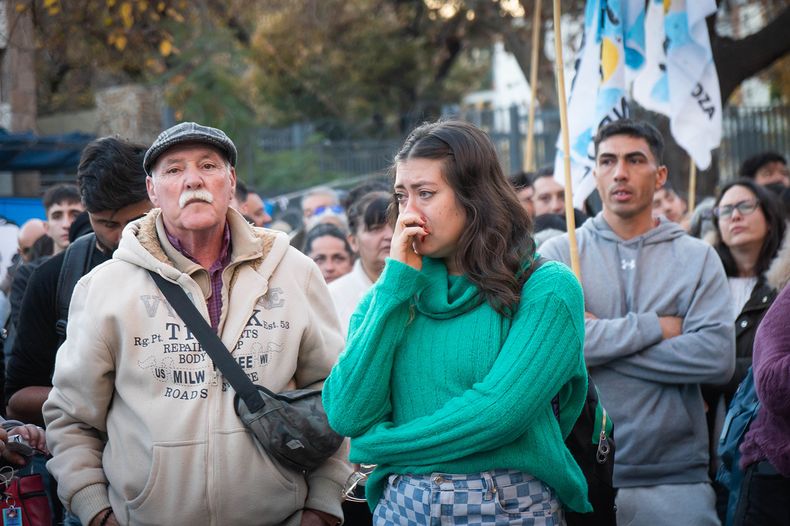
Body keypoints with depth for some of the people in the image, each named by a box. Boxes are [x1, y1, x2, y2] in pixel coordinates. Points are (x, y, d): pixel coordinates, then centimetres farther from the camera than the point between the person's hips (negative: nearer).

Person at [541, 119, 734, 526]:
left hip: (676, 478, 1)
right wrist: (656, 327, -10)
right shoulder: (559, 252, 4)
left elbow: (717, 357, -9)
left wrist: (603, 337, -9)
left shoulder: (698, 258, 6)